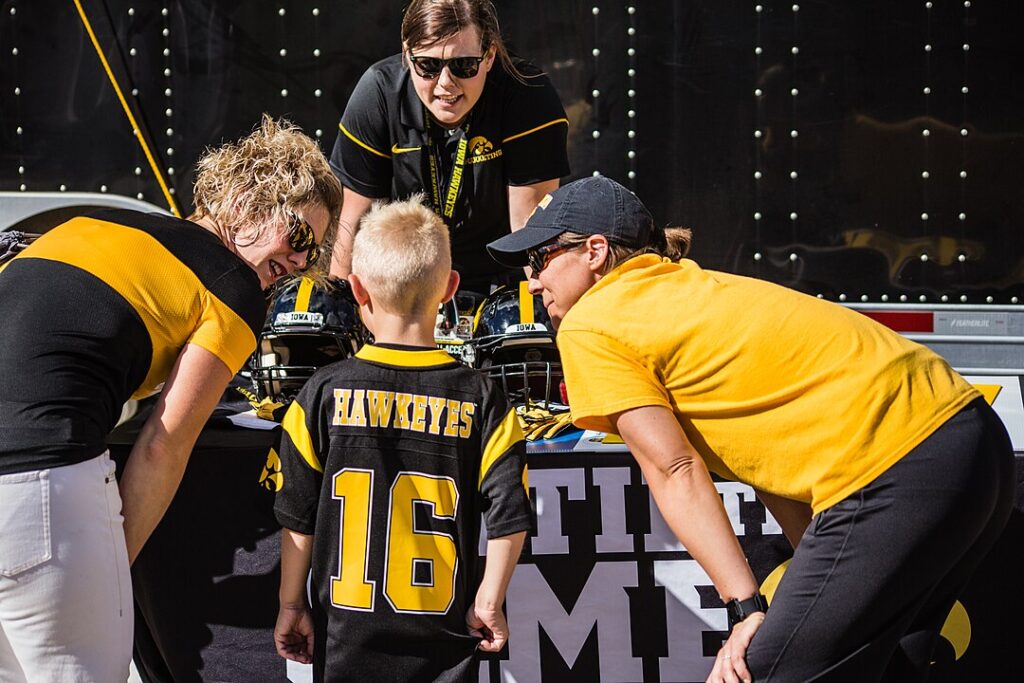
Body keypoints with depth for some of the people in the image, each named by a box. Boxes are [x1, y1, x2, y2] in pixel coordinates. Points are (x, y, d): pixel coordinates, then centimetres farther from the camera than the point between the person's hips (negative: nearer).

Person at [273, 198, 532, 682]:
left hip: (346, 636, 0)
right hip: (445, 639, 0)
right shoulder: (480, 397, -5)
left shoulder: (325, 393, -5)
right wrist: (488, 603, 3)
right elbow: (510, 514, -8)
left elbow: (297, 517, -2)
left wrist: (291, 604, 8)